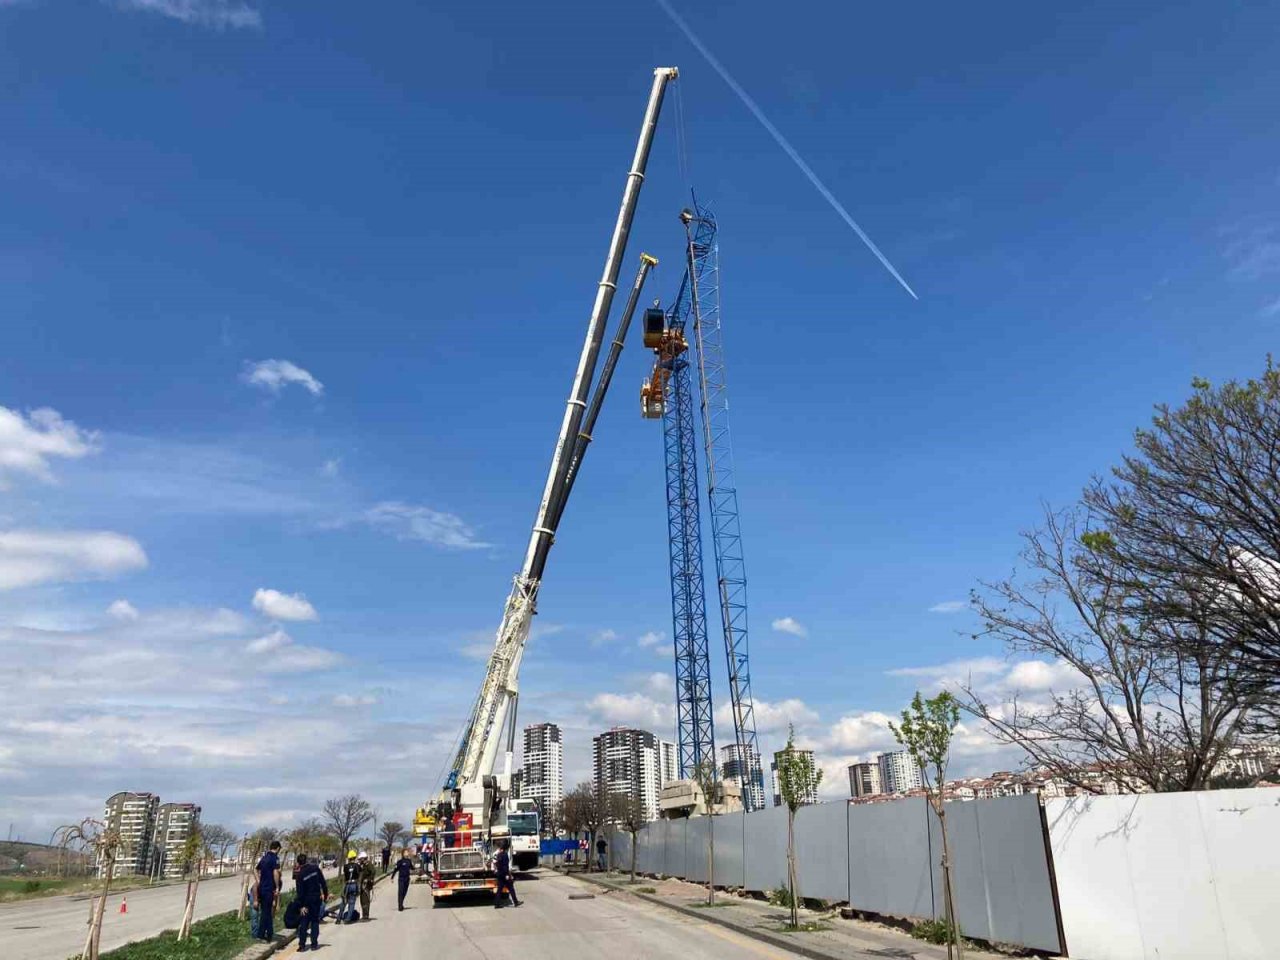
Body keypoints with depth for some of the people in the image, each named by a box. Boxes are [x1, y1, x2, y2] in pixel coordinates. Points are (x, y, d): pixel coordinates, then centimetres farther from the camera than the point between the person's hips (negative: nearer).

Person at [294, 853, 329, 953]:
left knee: (304, 922, 8)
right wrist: (325, 894, 5)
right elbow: (323, 883, -3)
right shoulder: (315, 868, -6)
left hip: (306, 900, -1)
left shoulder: (300, 874, -10)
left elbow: (299, 892, -10)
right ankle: (314, 944, 7)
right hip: (317, 898, 1)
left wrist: (302, 905, -6)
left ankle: (302, 944, 4)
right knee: (315, 921, 9)